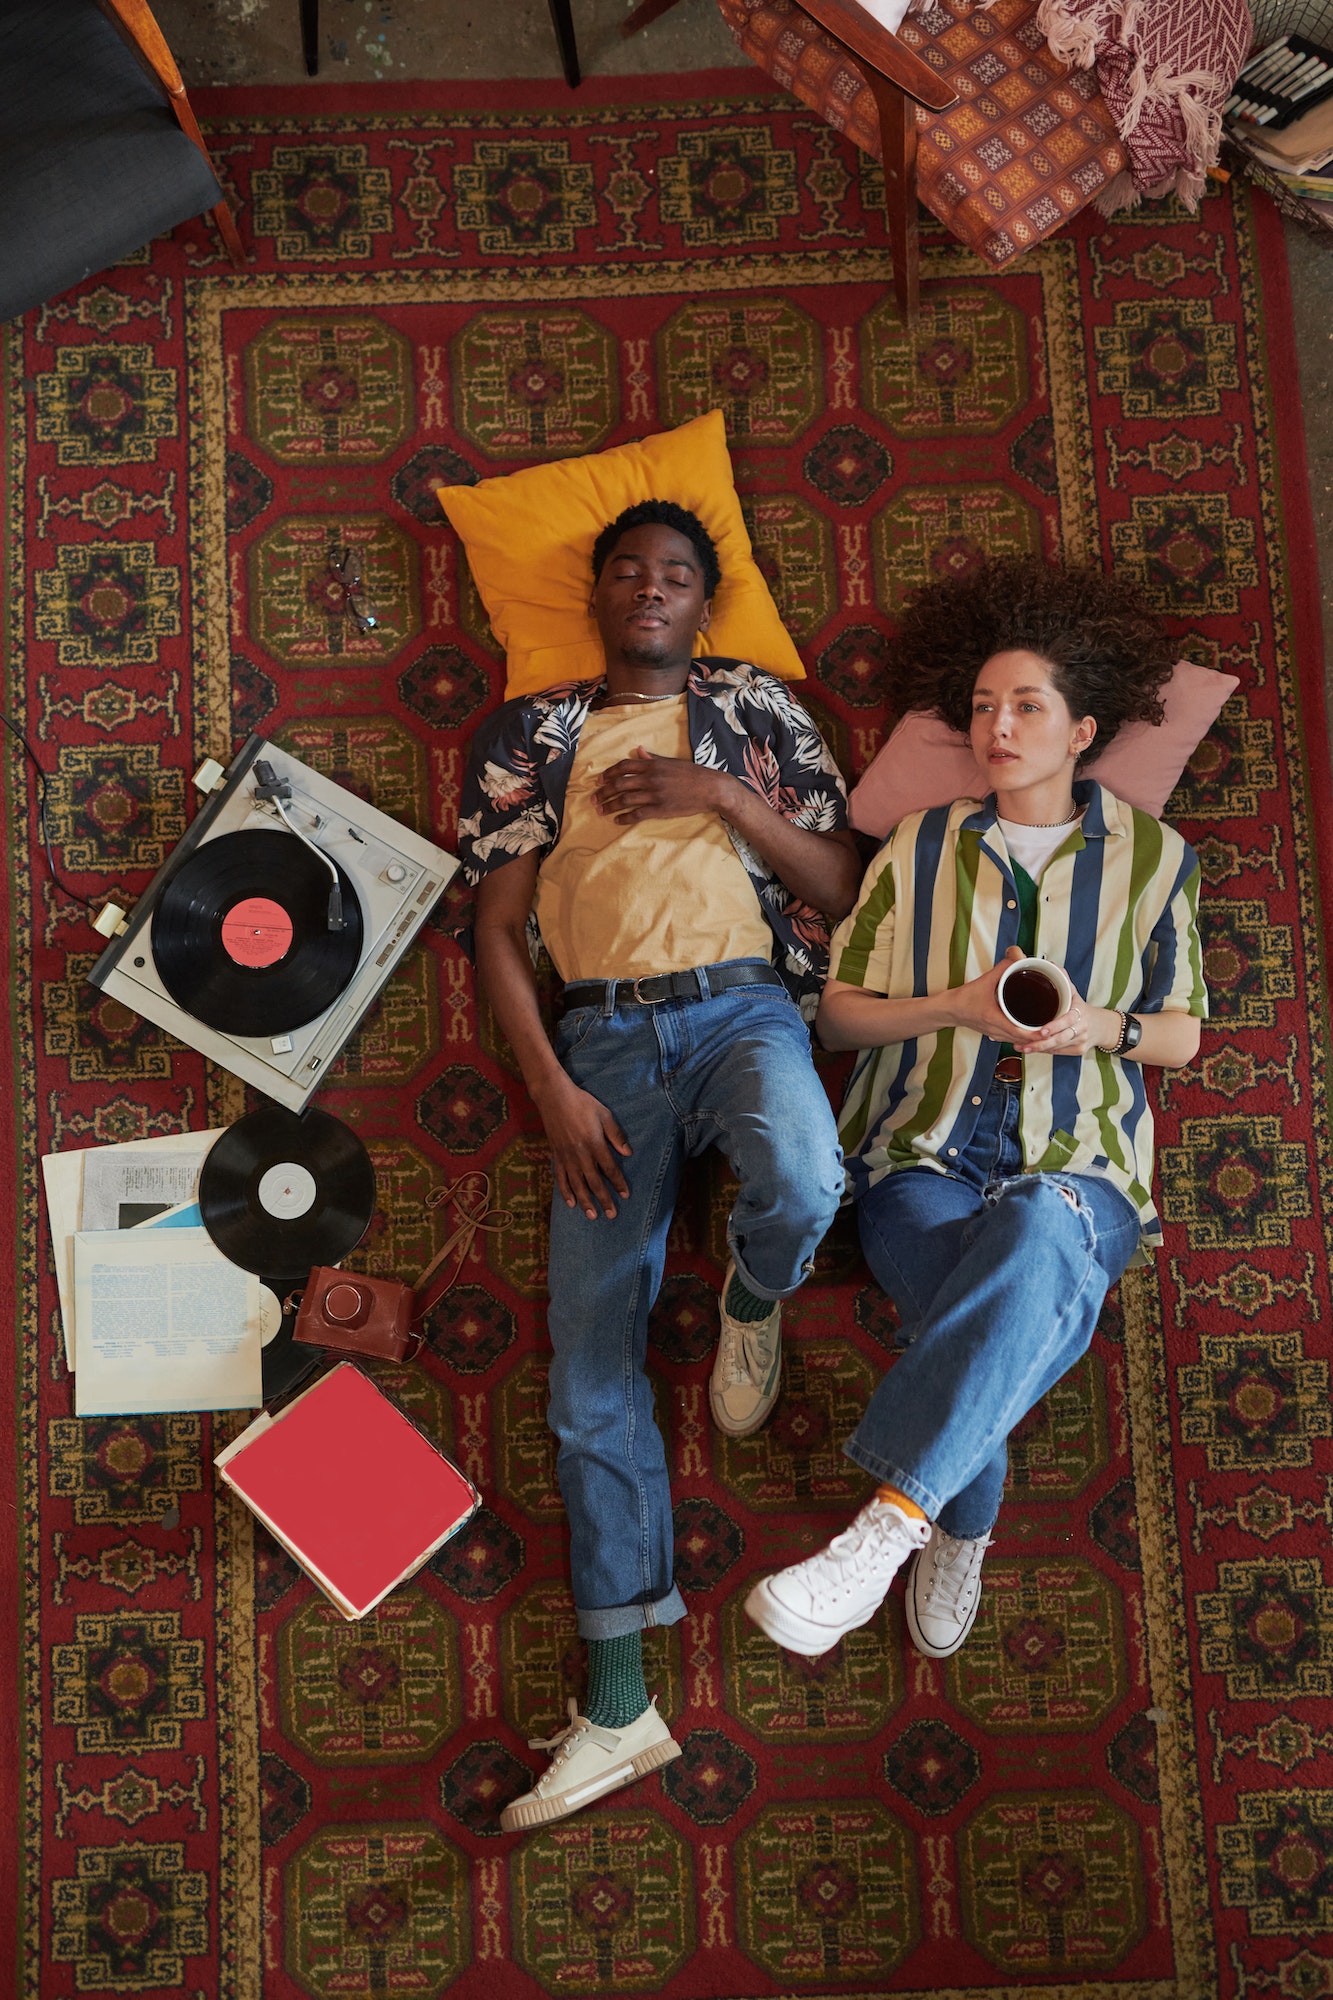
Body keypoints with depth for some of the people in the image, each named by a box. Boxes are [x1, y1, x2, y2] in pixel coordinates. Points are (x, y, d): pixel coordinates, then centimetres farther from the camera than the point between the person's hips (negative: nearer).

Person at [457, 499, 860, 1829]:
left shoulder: (754, 706, 16)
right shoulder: (531, 735, 16)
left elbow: (840, 887, 10)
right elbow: (498, 931, 8)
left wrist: (722, 795, -4)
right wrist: (553, 1091, -5)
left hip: (740, 1004, 0)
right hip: (601, 1035, 1)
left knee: (802, 1186, -37)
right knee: (590, 1353, -8)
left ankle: (753, 1304, 4)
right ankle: (618, 1700, 0)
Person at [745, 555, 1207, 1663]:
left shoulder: (1152, 858, 13)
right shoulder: (920, 848, 14)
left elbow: (1181, 1034, 16)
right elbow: (839, 1014, 11)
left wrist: (1098, 1024, -6)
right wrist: (955, 1006, -7)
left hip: (1079, 1166, -1)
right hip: (925, 1156, 1)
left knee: (1037, 1237, -39)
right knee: (1020, 1315, -32)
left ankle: (889, 1523, -42)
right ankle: (961, 1531, -8)